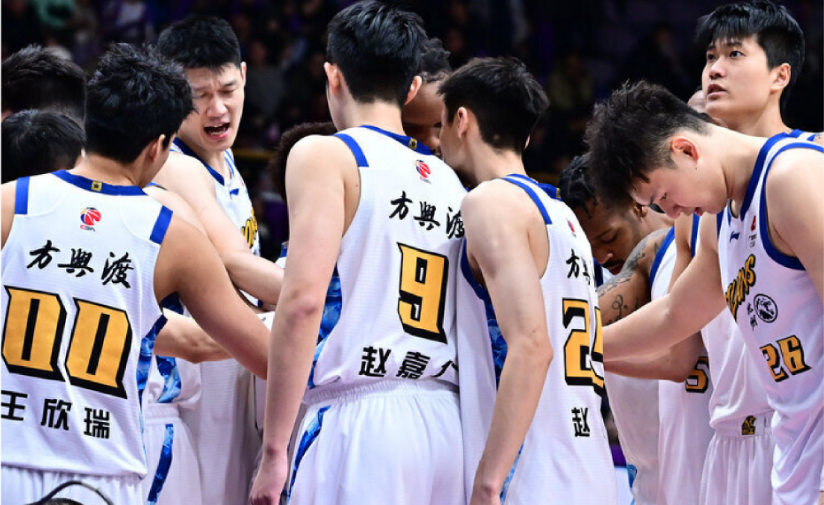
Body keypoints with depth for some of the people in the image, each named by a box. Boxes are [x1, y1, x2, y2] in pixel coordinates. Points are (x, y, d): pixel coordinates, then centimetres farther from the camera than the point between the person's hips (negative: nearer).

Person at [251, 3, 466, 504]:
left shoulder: (326, 156, -1)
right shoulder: (450, 180, 19)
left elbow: (303, 300, -12)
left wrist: (274, 449, -12)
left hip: (358, 419, -7)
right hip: (446, 423, 7)